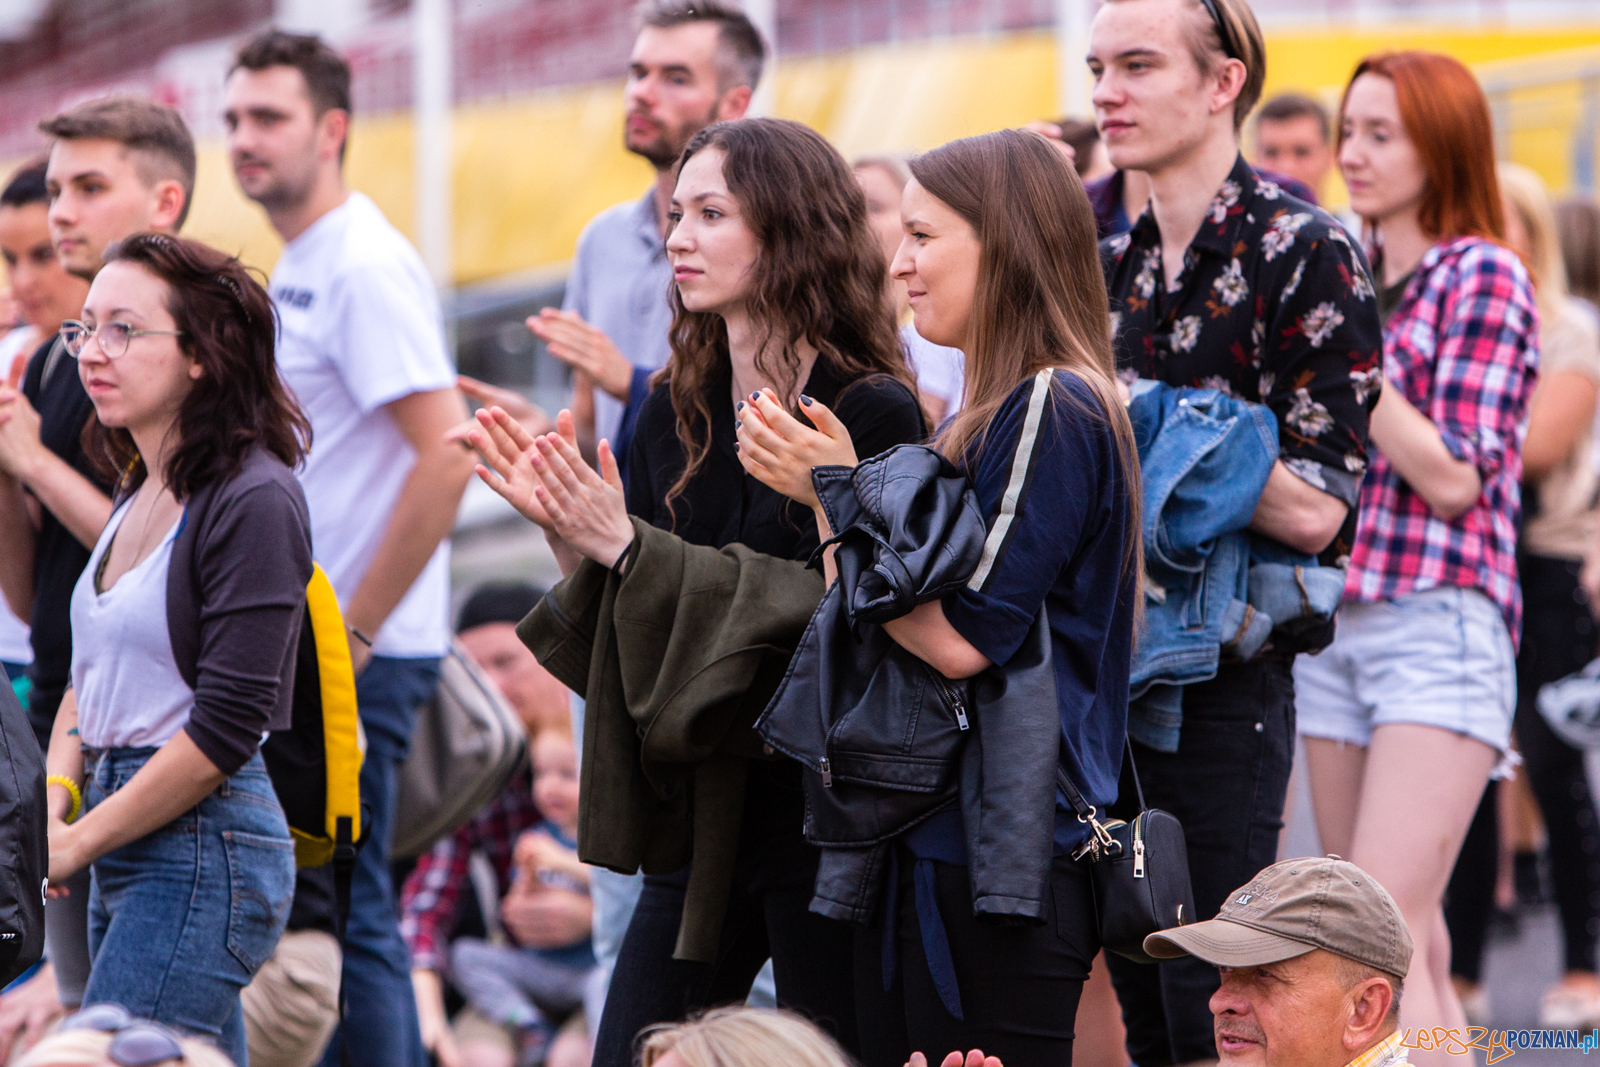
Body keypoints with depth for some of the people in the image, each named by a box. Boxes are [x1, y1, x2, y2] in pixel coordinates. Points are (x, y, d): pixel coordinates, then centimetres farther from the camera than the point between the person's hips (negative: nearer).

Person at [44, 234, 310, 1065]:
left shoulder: (253, 499, -13)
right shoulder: (140, 496, 15)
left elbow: (228, 724, -17)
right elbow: (93, 674, 21)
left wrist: (79, 843, -12)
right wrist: (54, 800, 2)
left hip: (204, 847, -9)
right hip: (126, 839, 9)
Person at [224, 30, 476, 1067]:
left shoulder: (365, 266, -14)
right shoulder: (295, 268, 15)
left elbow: (448, 455, -22)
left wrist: (349, 634, -19)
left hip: (357, 658, -10)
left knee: (341, 915, -7)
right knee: (352, 913, 13)